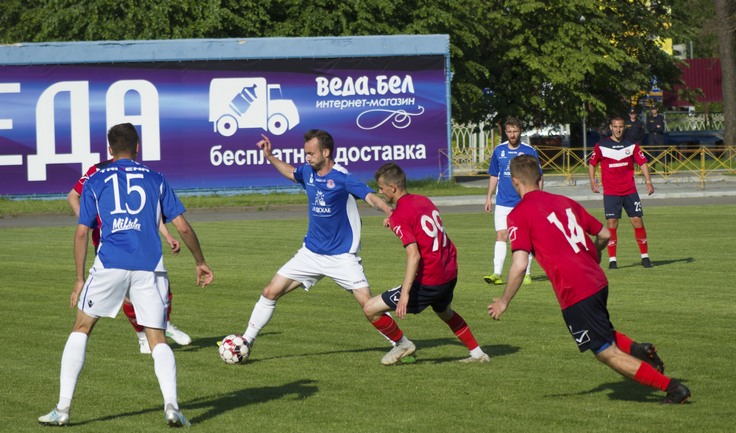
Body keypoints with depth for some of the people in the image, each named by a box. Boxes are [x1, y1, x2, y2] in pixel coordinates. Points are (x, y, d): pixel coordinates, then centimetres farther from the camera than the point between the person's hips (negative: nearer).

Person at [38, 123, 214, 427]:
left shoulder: (95, 182, 12)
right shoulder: (156, 180, 14)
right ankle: (171, 406, -15)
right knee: (158, 339, 6)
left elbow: (82, 233, 8)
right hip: (149, 268, 1)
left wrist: (80, 280, 13)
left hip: (110, 265, -1)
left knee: (81, 329, 14)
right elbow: (182, 226, 10)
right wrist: (200, 262, 23)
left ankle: (62, 409, 8)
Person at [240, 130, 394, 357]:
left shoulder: (342, 177, -17)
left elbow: (370, 196, -30)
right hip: (311, 252, 6)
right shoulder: (308, 172, 3)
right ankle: (246, 341, 13)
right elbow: (291, 173, 28)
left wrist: (388, 210, -48)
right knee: (270, 292, 1)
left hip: (342, 256, -6)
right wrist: (269, 157, 21)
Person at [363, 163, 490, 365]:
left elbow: (414, 255, -24)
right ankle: (477, 353, 43)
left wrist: (405, 293, -27)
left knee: (370, 309, -3)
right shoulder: (424, 200, 8)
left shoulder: (399, 216, -15)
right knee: (445, 312, 39)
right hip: (450, 274, 9)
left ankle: (402, 344, 14)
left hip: (428, 282, -9)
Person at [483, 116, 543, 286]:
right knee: (501, 236, -7)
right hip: (503, 202, 2)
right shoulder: (499, 150, 7)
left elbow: (538, 177, 4)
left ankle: (527, 274, 10)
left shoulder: (529, 151, -1)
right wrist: (489, 198, 11)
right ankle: (497, 273, -11)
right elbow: (493, 176, 15)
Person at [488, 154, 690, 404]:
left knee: (608, 354, 1)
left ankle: (672, 387, -3)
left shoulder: (519, 215, -5)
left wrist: (504, 301, 0)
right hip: (597, 281, 7)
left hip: (574, 293, -7)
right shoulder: (565, 202, 15)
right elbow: (604, 234, 21)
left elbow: (519, 266, -13)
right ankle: (636, 349, 7)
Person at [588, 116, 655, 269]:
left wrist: (648, 182, -4)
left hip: (630, 191, 2)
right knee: (611, 224, -7)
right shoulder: (601, 146, 0)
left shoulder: (631, 145, 4)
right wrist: (593, 181, -4)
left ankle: (645, 256, 11)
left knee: (637, 221, 0)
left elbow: (642, 162, 7)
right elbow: (591, 163, 8)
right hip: (610, 192, -2)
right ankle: (612, 259, -1)